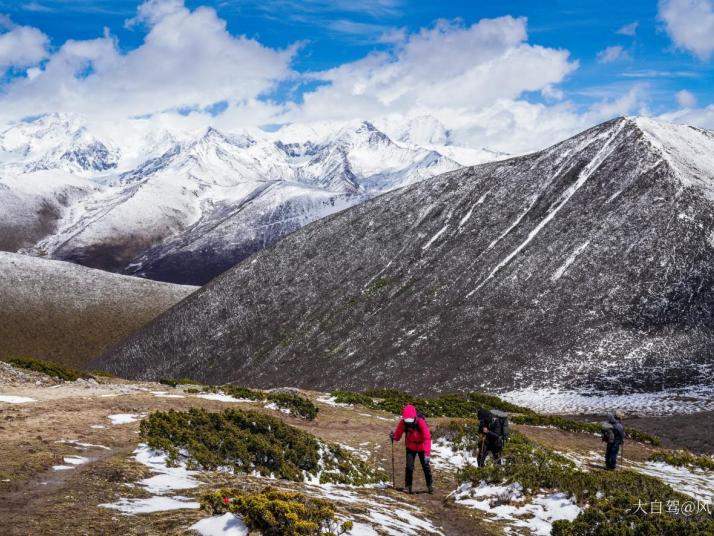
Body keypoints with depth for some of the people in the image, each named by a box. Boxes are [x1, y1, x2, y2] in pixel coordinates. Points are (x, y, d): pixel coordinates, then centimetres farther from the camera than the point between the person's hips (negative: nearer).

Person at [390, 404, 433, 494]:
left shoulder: (421, 422, -31)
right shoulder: (403, 422, -20)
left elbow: (427, 438, -32)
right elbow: (398, 433, -7)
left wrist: (427, 453, -38)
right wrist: (394, 436, -31)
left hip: (421, 447, -2)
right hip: (410, 447, 2)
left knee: (426, 466, 6)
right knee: (409, 466, -9)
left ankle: (429, 485, 24)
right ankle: (408, 486, 2)